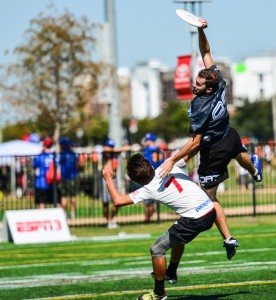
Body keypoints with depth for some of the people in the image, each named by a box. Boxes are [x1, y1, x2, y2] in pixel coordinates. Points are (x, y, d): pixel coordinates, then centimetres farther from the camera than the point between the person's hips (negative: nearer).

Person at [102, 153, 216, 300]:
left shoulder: (149, 190, -11)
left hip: (196, 220, -8)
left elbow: (118, 201, -11)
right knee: (177, 234, 36)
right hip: (210, 211, 8)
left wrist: (108, 179, 1)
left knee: (156, 249, 3)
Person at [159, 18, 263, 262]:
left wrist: (174, 160, -32)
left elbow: (195, 142, -34)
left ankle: (228, 239, 3)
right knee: (239, 153, 45)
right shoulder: (219, 82, -20)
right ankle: (255, 172, 79)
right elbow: (206, 52, -10)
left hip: (214, 152, -8)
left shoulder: (201, 109, -37)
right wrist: (201, 30, -22)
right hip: (230, 139, 8)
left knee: (210, 198, 6)